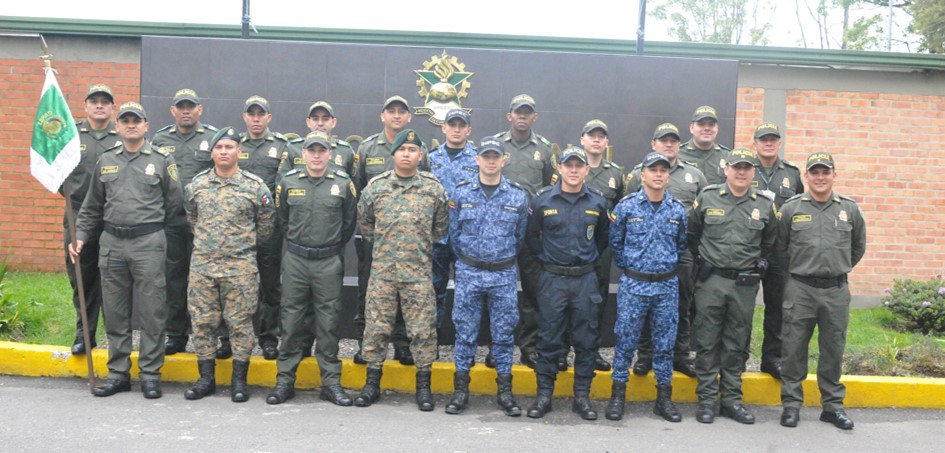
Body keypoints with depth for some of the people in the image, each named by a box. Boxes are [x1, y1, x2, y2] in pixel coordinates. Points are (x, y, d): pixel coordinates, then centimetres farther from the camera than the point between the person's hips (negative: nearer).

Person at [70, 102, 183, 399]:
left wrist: (150, 224, 7)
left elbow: (174, 202, 4)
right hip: (111, 243, 4)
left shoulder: (162, 161, 1)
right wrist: (81, 236, 8)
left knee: (151, 312, 0)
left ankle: (151, 373, 9)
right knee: (115, 313, 9)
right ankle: (118, 373, 19)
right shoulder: (105, 161, 11)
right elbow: (92, 206, 15)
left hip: (149, 244, -3)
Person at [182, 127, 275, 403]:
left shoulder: (255, 186, -4)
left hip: (240, 266, -3)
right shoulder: (197, 184, 4)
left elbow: (266, 225, 6)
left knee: (240, 323, 1)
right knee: (202, 322, 7)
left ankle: (239, 381, 12)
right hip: (202, 264, 3)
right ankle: (206, 378, 19)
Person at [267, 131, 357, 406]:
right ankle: (285, 381, 16)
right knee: (291, 321, 6)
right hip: (295, 260, 1)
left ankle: (331, 382, 13)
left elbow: (349, 222, 9)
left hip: (329, 263, -1)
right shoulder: (288, 182, 2)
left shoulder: (343, 184, -1)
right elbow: (282, 219, 15)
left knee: (328, 324, 4)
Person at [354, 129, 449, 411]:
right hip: (382, 270, 1)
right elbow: (364, 222, 16)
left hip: (419, 271, -1)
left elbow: (441, 226, 13)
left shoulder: (434, 188, 1)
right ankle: (372, 384, 20)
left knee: (423, 330, 3)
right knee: (375, 328, 6)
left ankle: (423, 387, 16)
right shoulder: (376, 186, 2)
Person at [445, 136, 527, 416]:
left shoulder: (518, 196, -1)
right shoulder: (461, 193, -1)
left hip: (504, 274, 0)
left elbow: (520, 236, 9)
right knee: (465, 332, 6)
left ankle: (505, 391, 18)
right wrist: (466, 262, 11)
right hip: (468, 273, 0)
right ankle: (461, 390, 16)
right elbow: (454, 234, 7)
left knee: (504, 333, 7)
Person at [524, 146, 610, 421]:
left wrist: (591, 257, 9)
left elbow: (604, 236, 17)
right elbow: (531, 236, 9)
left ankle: (582, 396, 18)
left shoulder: (598, 203, 3)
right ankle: (544, 395, 15)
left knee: (586, 341, 6)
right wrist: (545, 258, 4)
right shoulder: (542, 201, -3)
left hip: (586, 280, 2)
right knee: (548, 339, 4)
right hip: (552, 279, -1)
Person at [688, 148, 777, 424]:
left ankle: (732, 399, 20)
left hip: (745, 285, 2)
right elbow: (692, 234, 10)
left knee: (736, 344, 10)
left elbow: (770, 242, 17)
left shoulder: (765, 205, 4)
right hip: (711, 280, -1)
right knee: (707, 342, 2)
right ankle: (706, 399, 11)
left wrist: (758, 265, 6)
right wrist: (703, 259, 4)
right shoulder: (707, 198, 0)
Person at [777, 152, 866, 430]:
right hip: (800, 289, -2)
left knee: (833, 349, 9)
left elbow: (858, 247, 19)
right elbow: (779, 247, 8)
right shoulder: (791, 208, -1)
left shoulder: (850, 209, 5)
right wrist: (799, 269, 9)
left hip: (837, 291, 2)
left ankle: (833, 405, 22)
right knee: (794, 348, 2)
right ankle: (791, 404, 14)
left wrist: (839, 269, 16)